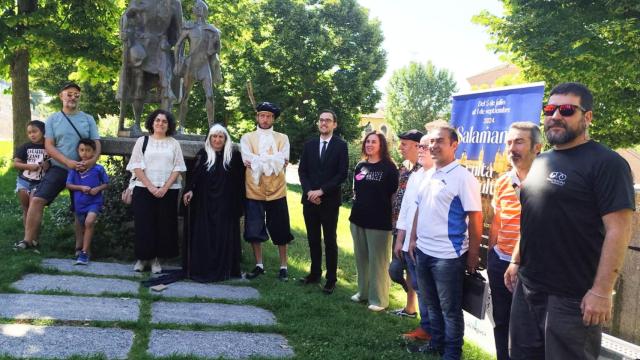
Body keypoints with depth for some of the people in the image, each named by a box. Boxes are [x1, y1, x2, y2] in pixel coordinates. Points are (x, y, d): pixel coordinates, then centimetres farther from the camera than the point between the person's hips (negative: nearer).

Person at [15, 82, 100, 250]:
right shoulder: (53, 119, 3)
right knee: (37, 200, -15)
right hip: (58, 168, -1)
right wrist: (68, 162, -20)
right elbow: (49, 146, -5)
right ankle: (29, 240, -7)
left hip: (82, 171, 1)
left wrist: (93, 160, -20)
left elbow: (97, 143, 2)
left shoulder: (88, 119, 5)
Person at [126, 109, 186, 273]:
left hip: (168, 190, 1)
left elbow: (177, 168, 1)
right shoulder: (142, 141, 6)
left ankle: (156, 258, 12)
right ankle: (143, 257, 14)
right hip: (144, 189, -1)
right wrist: (151, 187, -13)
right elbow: (136, 167, -2)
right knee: (144, 224, 1)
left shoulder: (174, 143, 8)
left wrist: (165, 188, -11)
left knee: (164, 225, 2)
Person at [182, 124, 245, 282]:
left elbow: (240, 180, 3)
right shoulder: (202, 154, 4)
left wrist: (239, 204, -2)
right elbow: (195, 175, -1)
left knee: (224, 236, 3)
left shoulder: (234, 155, 2)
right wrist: (190, 190, -17)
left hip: (226, 205, 0)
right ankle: (202, 269, 10)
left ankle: (223, 270, 12)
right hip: (205, 203, 1)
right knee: (204, 236, 2)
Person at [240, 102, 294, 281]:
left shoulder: (282, 138, 5)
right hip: (254, 191, 0)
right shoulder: (247, 138, 5)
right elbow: (248, 159, -11)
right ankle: (259, 265, 22)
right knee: (254, 231, 6)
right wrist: (272, 161, -14)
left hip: (276, 191, 0)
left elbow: (282, 161, -10)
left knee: (280, 231, 6)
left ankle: (283, 266, 19)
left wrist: (258, 162, -14)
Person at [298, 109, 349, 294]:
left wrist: (322, 191, -14)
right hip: (310, 199, 4)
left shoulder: (341, 145, -3)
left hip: (330, 201, -4)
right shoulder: (309, 145, 9)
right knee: (313, 239, 11)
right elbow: (302, 170, 7)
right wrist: (309, 191, -8)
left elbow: (342, 174, -9)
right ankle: (315, 273, 24)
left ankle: (331, 278, 11)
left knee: (330, 241, 3)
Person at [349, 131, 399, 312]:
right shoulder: (360, 166, 9)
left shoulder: (389, 167, -8)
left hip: (379, 220, -6)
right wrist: (358, 203, 10)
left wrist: (382, 207, -5)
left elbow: (394, 192, -7)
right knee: (361, 257, 15)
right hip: (359, 217, 6)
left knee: (377, 260, 1)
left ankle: (379, 298, 12)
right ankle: (363, 291, 30)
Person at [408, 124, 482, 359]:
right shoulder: (428, 175, 9)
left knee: (450, 309, 6)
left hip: (448, 255, -7)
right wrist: (414, 238, 14)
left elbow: (475, 219, -13)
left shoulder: (463, 177, -13)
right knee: (432, 304, 20)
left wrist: (473, 256, -11)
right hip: (423, 251, 7)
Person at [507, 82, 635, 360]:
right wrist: (516, 261, 18)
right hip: (527, 287, 8)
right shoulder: (540, 162, 13)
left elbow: (618, 230, -17)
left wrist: (602, 291, -20)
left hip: (572, 296, -7)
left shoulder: (606, 163, -12)